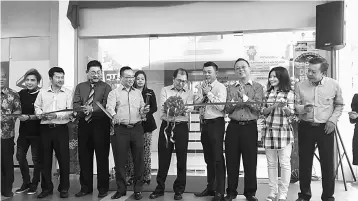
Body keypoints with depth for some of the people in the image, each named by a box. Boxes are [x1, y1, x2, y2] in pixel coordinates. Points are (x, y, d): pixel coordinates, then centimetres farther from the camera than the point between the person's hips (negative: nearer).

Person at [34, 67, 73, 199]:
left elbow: (69, 111, -5)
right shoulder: (42, 92, 10)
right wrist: (40, 114, -6)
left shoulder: (68, 93, 2)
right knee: (45, 159, 8)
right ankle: (46, 188, 20)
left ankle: (64, 188, 13)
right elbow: (37, 107, 14)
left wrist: (56, 115, -18)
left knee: (63, 158, 0)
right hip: (45, 128, 2)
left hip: (61, 128, -2)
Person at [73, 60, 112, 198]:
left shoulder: (106, 87, 2)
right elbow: (75, 105, 2)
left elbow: (106, 106, -11)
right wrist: (84, 109, -18)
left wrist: (92, 109, -25)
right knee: (84, 157, 9)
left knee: (102, 157, 2)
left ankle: (103, 188, 13)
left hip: (101, 124, -3)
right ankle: (86, 187, 21)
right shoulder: (80, 87, 13)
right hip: (84, 124, 4)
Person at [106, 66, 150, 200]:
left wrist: (144, 111, -4)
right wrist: (114, 115, -33)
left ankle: (138, 189, 17)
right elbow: (110, 107, -12)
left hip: (137, 128, 3)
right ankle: (121, 189, 19)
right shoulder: (114, 93, 4)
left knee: (139, 160, 4)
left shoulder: (138, 93, 16)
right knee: (120, 160, 3)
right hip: (120, 129, -2)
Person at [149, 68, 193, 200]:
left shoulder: (189, 93, 6)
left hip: (181, 127, 0)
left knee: (181, 159, 5)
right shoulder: (165, 90, 5)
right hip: (166, 126, 0)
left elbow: (189, 109, -11)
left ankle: (179, 189, 18)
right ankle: (160, 187, 20)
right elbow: (164, 109, -10)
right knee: (163, 158, 7)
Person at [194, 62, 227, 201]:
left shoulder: (220, 87, -8)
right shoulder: (202, 87, 11)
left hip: (216, 123, -7)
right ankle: (210, 187, 30)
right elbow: (195, 104, 3)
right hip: (204, 123, 7)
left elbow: (221, 106, -20)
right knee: (208, 158, 16)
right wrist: (203, 93, -11)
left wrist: (209, 93, -18)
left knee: (218, 158, -2)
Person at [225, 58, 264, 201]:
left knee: (250, 161, 3)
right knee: (231, 161, 7)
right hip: (233, 127, 3)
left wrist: (245, 97, -22)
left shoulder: (257, 87, 3)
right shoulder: (231, 88, 11)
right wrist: (233, 103, -17)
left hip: (250, 127, -2)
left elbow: (258, 107, -10)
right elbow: (227, 109, 3)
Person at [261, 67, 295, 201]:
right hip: (269, 131, 4)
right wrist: (274, 106, -13)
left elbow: (291, 113, -5)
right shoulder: (267, 93, 12)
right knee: (271, 163, 9)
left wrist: (284, 107, -26)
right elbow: (264, 112, 6)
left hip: (284, 131, -4)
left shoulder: (289, 93, -1)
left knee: (285, 163, -1)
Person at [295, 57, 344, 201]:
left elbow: (339, 105, 8)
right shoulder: (300, 85, -5)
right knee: (304, 162, 8)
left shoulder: (334, 85, -4)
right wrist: (302, 108, -22)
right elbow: (294, 105, -1)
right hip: (305, 127, 1)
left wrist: (333, 120, -4)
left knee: (328, 163, 5)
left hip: (326, 128, -1)